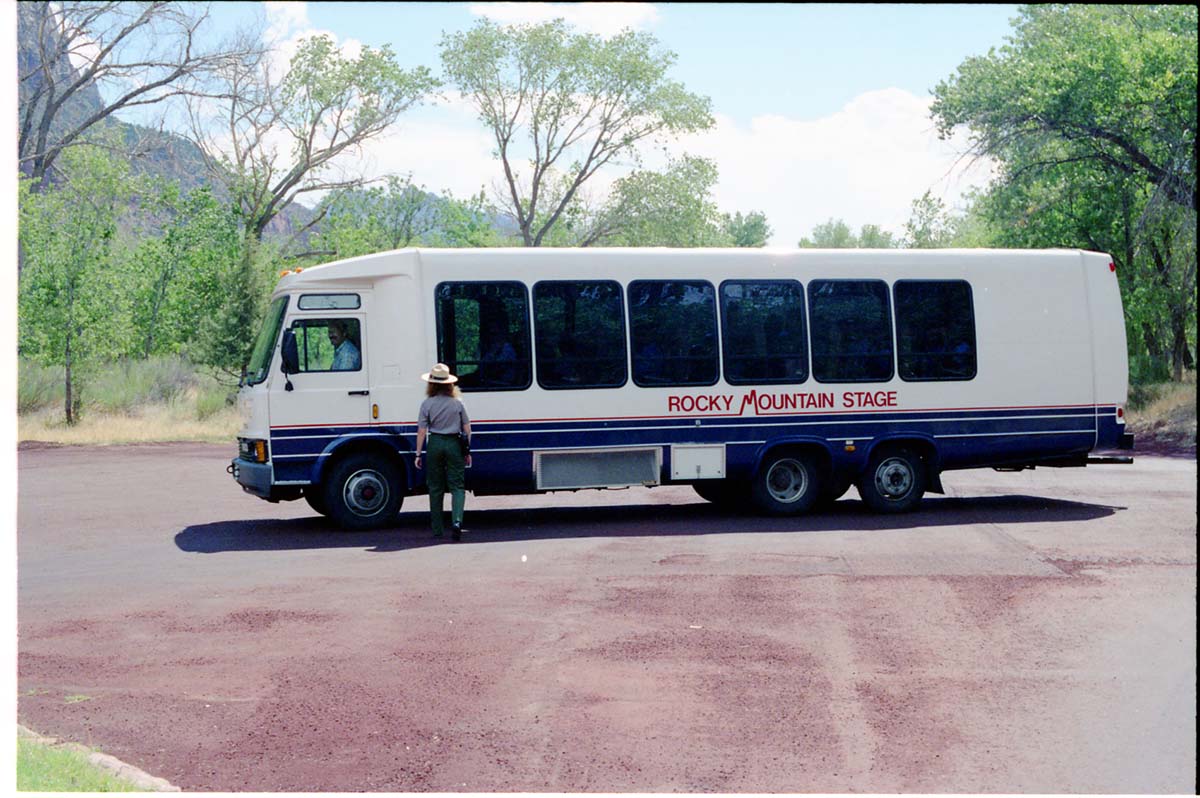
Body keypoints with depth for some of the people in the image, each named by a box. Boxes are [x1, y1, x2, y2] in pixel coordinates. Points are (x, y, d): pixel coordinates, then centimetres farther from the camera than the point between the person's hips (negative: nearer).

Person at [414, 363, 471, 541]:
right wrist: (467, 451, 13)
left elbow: (422, 431, -5)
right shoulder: (457, 403, 0)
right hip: (454, 444, 0)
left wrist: (418, 454, 1)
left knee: (435, 487, 10)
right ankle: (457, 521, -20)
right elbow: (467, 429, 3)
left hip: (435, 444, 0)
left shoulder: (427, 404, -4)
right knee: (457, 485, 3)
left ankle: (437, 529, 15)